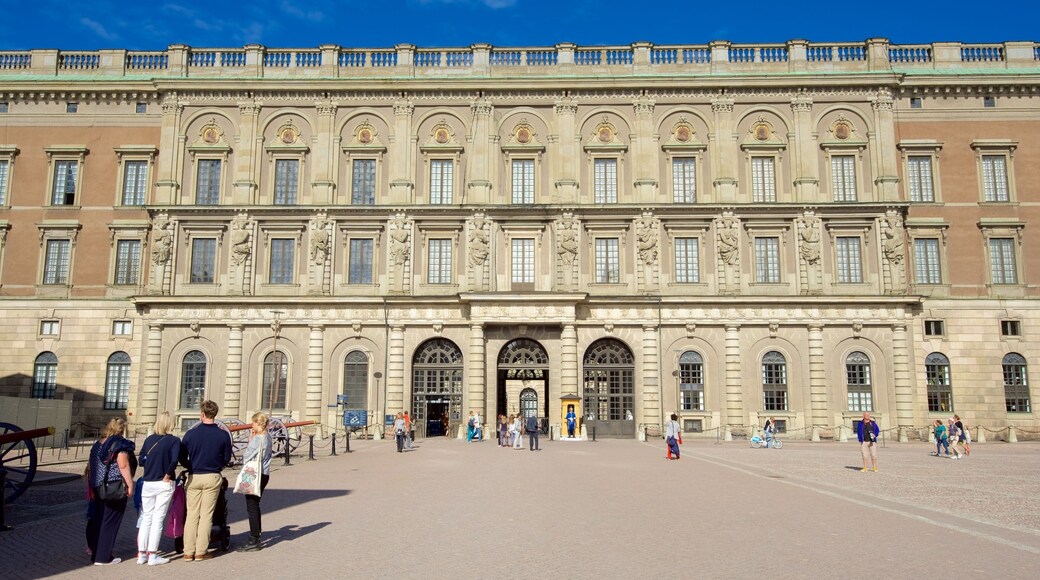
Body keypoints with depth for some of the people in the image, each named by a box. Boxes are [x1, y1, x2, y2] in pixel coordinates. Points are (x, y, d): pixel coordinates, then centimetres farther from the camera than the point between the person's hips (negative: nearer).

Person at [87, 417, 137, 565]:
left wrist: (91, 487, 23)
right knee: (110, 521, -1)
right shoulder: (120, 444, -10)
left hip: (98, 488, 8)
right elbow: (123, 466, -18)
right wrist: (130, 485, -13)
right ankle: (103, 557, 3)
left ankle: (95, 552, 25)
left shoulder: (98, 444, 13)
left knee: (98, 519, 16)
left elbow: (90, 466, 16)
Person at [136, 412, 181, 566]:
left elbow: (142, 460, 3)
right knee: (158, 518, 1)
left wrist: (151, 468, 12)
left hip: (148, 483, 4)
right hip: (165, 484, -4)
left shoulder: (149, 439, 6)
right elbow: (174, 460, -21)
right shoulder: (174, 440, -8)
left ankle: (141, 554, 15)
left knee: (146, 518, 13)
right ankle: (152, 555, 3)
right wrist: (168, 475, -8)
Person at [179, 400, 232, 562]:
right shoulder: (223, 435, -6)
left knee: (191, 515, 8)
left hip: (194, 477, 1)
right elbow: (227, 458, 2)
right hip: (213, 478, 0)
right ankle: (201, 552, 8)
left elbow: (182, 458, 1)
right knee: (206, 515, 5)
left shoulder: (191, 433, -5)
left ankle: (188, 552, 11)